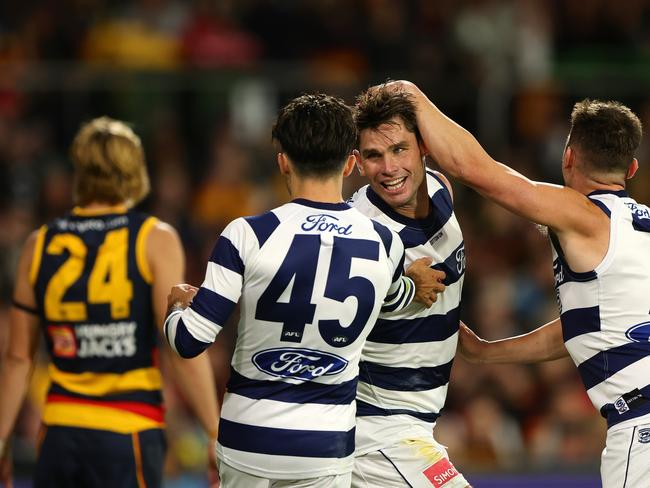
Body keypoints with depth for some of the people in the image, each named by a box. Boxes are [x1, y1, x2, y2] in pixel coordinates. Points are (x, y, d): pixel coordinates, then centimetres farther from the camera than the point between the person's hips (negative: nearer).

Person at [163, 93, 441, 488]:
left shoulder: (248, 235, -13)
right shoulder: (385, 246, -3)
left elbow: (190, 342, -10)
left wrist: (179, 304, 14)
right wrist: (414, 283, 46)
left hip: (249, 440, -1)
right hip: (327, 453, 1)